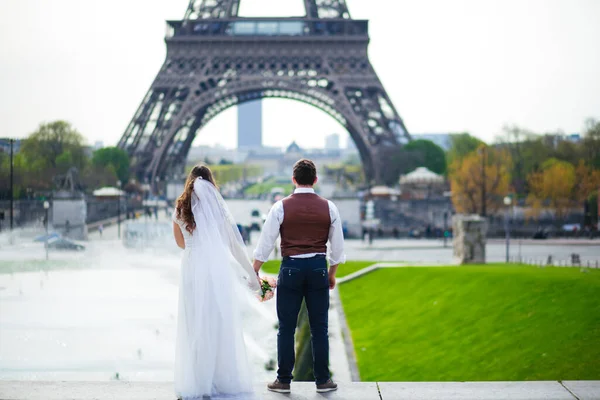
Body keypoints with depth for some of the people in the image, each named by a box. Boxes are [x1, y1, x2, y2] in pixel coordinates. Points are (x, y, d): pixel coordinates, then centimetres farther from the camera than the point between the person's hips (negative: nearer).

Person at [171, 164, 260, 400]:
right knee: (221, 325, 3)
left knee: (195, 327, 6)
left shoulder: (180, 210, 7)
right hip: (217, 269, -2)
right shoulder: (217, 208, 1)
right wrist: (252, 274, 13)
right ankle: (224, 380, 5)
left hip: (192, 270, 2)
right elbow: (235, 244, 5)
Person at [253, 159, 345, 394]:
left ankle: (283, 381, 10)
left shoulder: (281, 207, -5)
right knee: (319, 328, 7)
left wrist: (254, 273, 6)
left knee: (286, 328, 5)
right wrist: (332, 274, 19)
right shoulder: (328, 208, 1)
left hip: (291, 268, -1)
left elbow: (265, 243, -3)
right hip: (318, 268, 2)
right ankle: (322, 381, 12)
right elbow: (337, 245, 6)